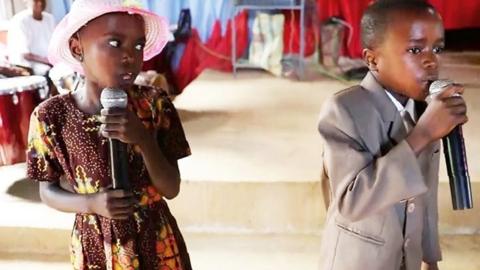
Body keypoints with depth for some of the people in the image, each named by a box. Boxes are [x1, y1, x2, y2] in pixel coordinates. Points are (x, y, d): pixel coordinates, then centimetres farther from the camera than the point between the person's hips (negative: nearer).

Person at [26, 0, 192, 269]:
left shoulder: (154, 104, -14)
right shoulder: (52, 116, -14)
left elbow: (171, 190, -12)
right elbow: (48, 192, -3)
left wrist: (143, 140, -27)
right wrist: (93, 204, -21)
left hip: (155, 239, 1)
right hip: (96, 245, 0)